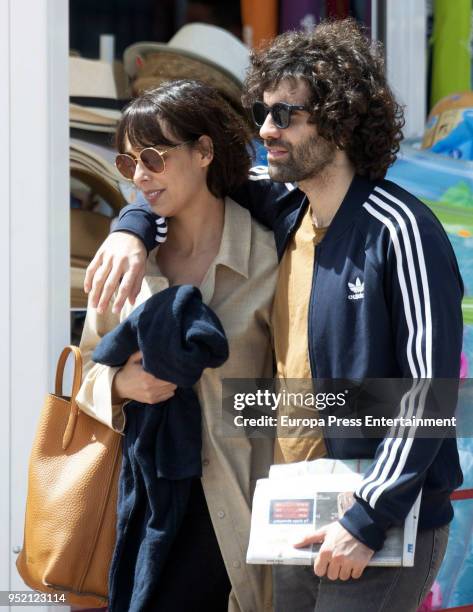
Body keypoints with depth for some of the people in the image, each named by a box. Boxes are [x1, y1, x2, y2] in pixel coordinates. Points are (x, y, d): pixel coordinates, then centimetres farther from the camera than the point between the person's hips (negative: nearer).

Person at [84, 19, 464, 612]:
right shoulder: (282, 206, 6)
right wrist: (132, 228, 2)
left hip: (384, 526, -7)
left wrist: (368, 520, -22)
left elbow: (428, 391, -19)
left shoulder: (398, 230, -16)